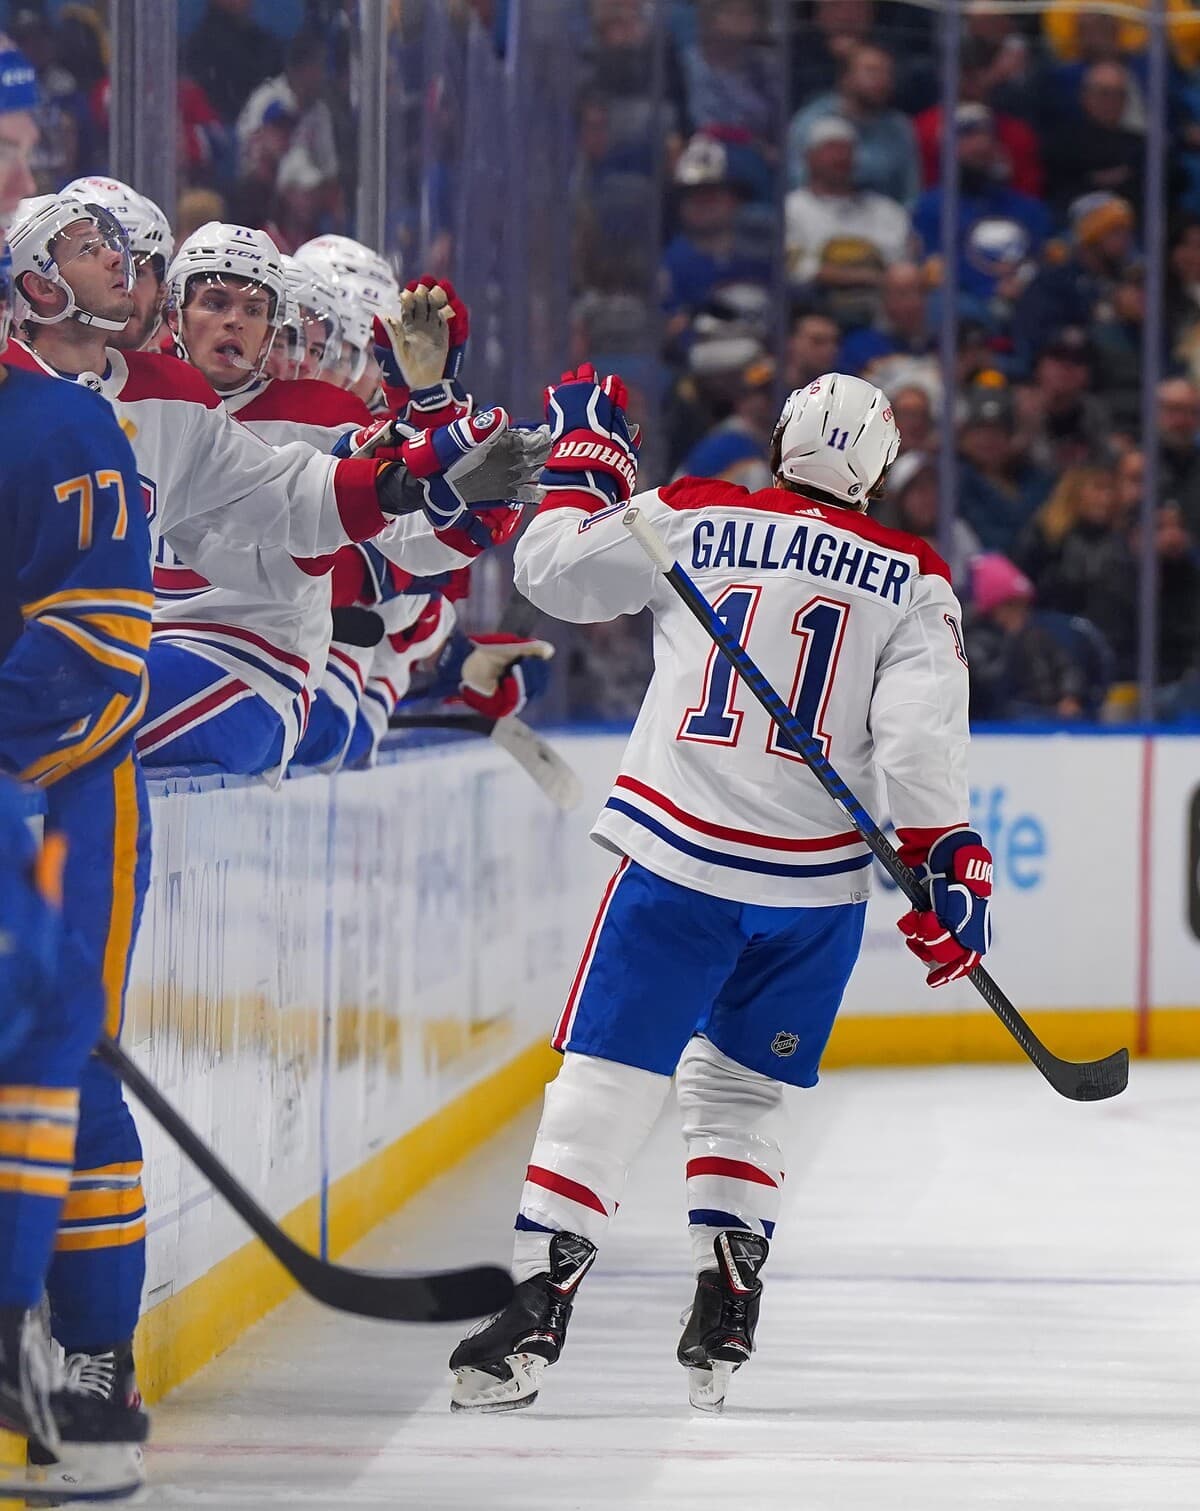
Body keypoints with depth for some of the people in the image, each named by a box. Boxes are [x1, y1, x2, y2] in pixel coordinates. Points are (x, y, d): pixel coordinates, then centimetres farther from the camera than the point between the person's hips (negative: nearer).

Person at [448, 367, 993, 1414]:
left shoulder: (689, 521, 2)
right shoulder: (913, 580, 4)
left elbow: (555, 566, 12)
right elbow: (923, 740, -5)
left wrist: (588, 449, 25)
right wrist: (951, 869, 0)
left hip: (681, 857, -2)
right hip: (818, 884, 2)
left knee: (607, 1082, -3)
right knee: (737, 1091, 19)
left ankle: (535, 1316, -14)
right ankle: (725, 1324, 11)